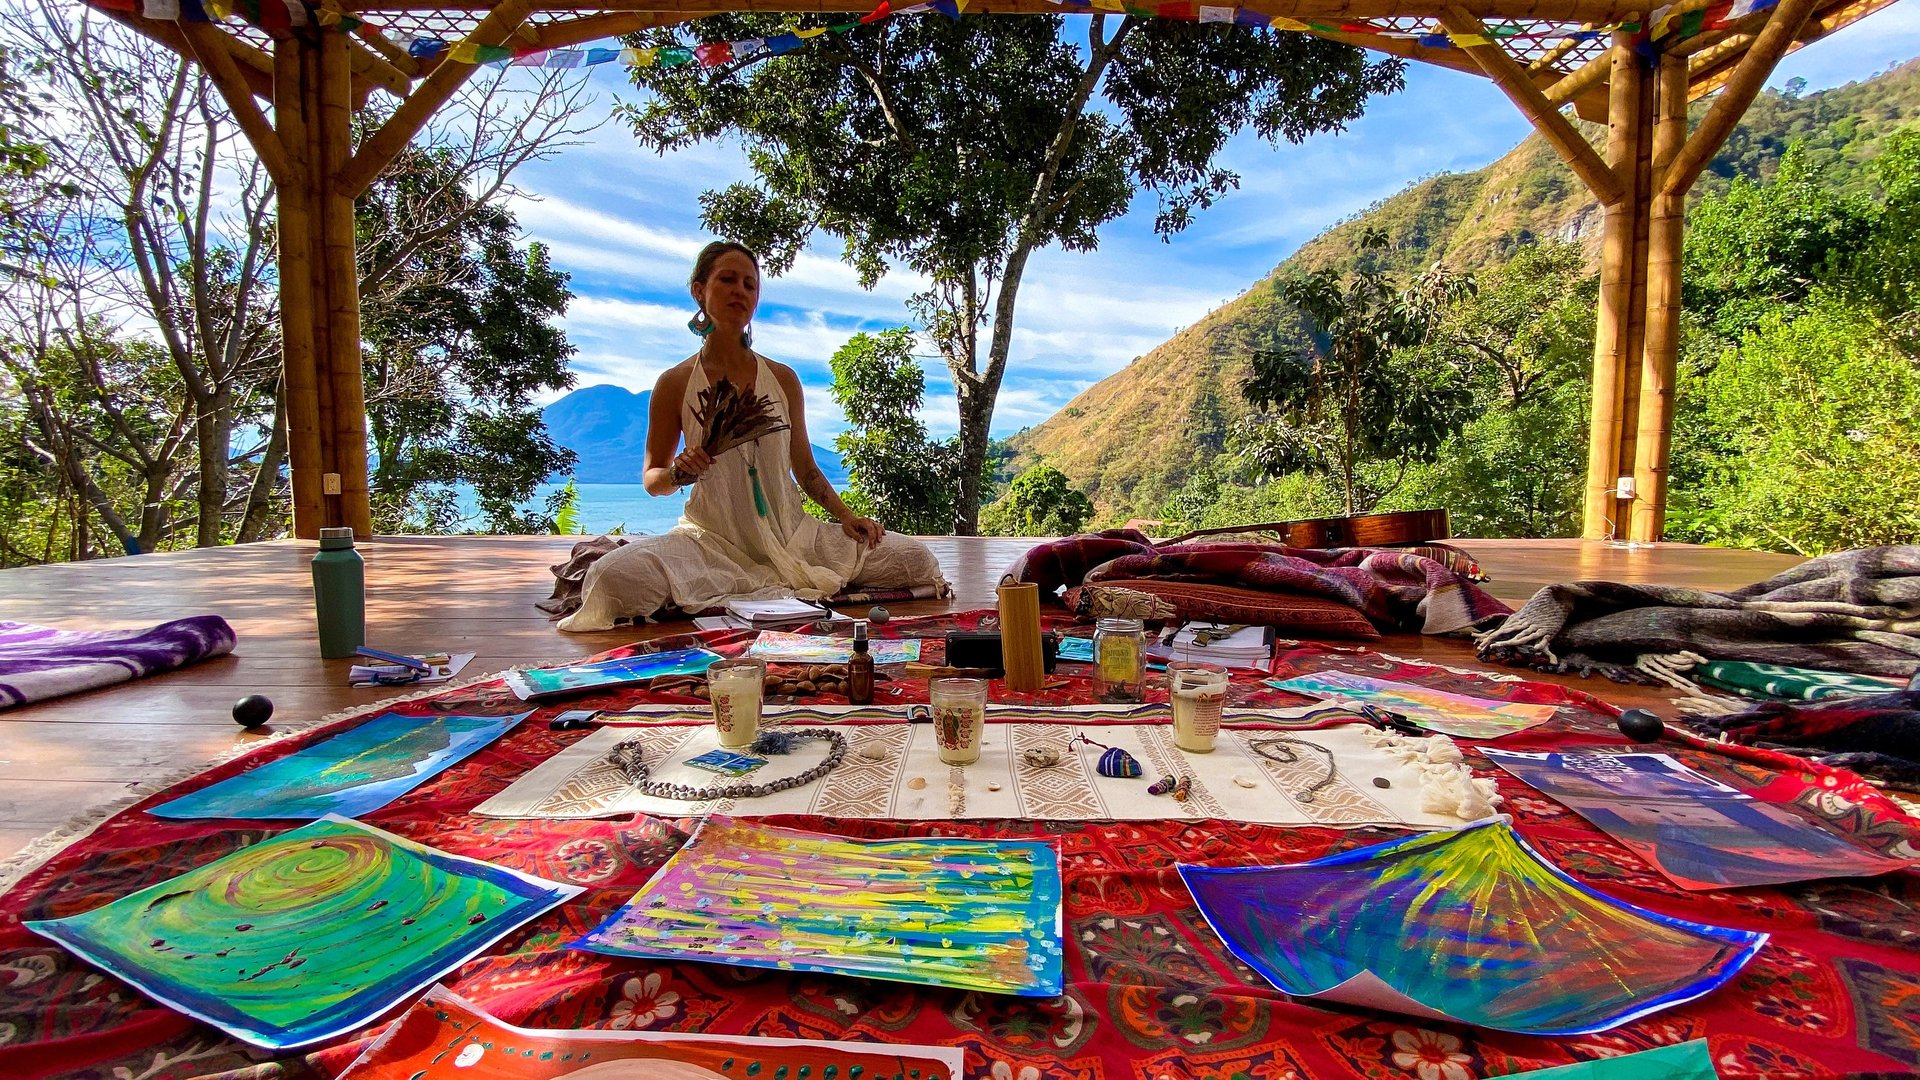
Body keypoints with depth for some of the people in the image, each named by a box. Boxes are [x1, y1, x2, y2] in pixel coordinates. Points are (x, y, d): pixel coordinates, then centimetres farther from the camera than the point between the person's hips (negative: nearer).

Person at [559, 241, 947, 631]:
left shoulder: (783, 379, 8)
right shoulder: (675, 384, 0)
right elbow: (652, 478, 7)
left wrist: (847, 516, 0)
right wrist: (678, 472, -16)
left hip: (792, 534, 4)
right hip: (715, 538, -3)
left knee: (916, 560, -11)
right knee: (616, 577, -34)